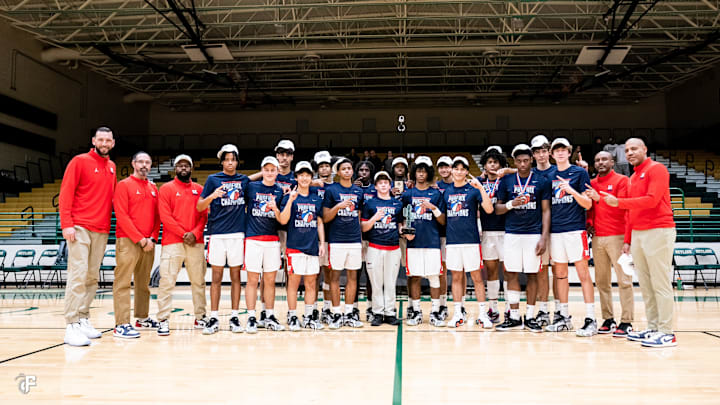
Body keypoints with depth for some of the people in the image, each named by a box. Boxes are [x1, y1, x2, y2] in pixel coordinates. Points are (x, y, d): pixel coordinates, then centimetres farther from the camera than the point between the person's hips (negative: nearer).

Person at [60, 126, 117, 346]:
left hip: (102, 231, 6)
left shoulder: (112, 167, 16)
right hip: (80, 228, -6)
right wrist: (67, 224, -14)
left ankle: (83, 320, 14)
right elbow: (65, 193, -6)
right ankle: (72, 326, -8)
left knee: (92, 278, 7)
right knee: (78, 275, -9)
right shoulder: (80, 161, -1)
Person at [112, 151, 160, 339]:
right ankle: (121, 325, -7)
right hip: (128, 241, -6)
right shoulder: (124, 185, -2)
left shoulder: (153, 188, 16)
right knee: (123, 282, -7)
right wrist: (140, 238, -13)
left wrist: (153, 238, 1)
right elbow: (122, 216, -10)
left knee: (144, 282, 13)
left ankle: (142, 318, 22)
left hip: (148, 243, 6)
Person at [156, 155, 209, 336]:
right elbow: (165, 216, -4)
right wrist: (183, 233, -10)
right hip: (172, 242, -3)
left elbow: (204, 215, 8)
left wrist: (195, 233, -8)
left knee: (198, 281, 7)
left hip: (196, 242, 3)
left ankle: (200, 317, 17)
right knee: (166, 281, -7)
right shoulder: (166, 189, 4)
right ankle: (163, 320, -2)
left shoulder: (199, 189, 13)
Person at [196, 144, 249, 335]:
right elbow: (199, 207, 1)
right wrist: (212, 196, -18)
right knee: (216, 277, 3)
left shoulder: (244, 180, 10)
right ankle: (214, 318, 10)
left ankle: (235, 317, 13)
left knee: (236, 276, 6)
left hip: (237, 234, 2)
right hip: (217, 234, -1)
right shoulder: (213, 179, 5)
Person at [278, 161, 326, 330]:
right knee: (294, 281, 0)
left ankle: (309, 316, 16)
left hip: (312, 246, 4)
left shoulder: (316, 199, 12)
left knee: (311, 283, 7)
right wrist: (291, 200, -19)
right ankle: (292, 316, 9)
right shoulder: (289, 197, 1)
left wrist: (322, 243, 10)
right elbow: (283, 220, -10)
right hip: (295, 246, -4)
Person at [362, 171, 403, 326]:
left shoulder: (398, 203, 12)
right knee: (376, 282, 2)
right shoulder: (369, 203, 5)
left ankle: (390, 312, 13)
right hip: (375, 247, -2)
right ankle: (377, 313, 10)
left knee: (391, 283, 5)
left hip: (394, 248, 2)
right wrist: (375, 218, -14)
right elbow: (364, 227, 3)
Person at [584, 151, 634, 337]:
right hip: (597, 237, 5)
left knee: (624, 280, -4)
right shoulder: (591, 184, 15)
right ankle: (608, 319, 12)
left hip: (617, 236, -5)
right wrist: (589, 222, 5)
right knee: (601, 281, 6)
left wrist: (599, 198, -21)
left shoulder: (621, 180, 0)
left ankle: (626, 322, -1)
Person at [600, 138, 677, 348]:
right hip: (637, 234, 8)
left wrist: (618, 202, -16)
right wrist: (627, 240, 18)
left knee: (660, 283, -7)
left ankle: (666, 333, -3)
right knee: (645, 285, 8)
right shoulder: (633, 177, 20)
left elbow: (652, 200, -18)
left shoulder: (656, 169, -4)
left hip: (658, 232, -8)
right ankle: (652, 328, 15)